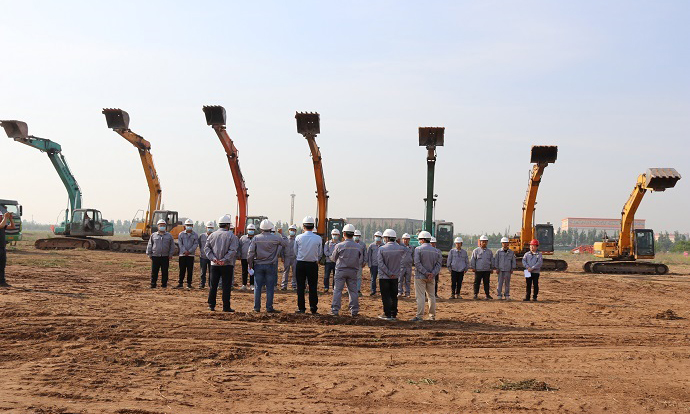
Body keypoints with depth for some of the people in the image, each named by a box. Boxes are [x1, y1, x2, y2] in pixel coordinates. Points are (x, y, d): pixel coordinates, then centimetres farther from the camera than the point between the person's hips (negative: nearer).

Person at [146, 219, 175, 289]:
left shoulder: (169, 236, 9)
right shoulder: (153, 235, 8)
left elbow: (172, 246, 10)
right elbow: (149, 245, 11)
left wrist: (170, 254, 3)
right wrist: (149, 254, 5)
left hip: (165, 257, 0)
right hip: (155, 257, 0)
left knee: (164, 272, 3)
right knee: (154, 272, 1)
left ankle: (164, 284, 10)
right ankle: (153, 285, 8)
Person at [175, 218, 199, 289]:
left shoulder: (195, 235, 6)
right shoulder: (181, 234, 8)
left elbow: (195, 244, -2)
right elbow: (180, 244, 0)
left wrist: (189, 251, -13)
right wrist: (184, 251, -13)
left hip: (191, 255, 0)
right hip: (182, 254, 0)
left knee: (190, 270, 1)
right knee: (182, 269, 0)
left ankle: (189, 284, 8)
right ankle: (180, 283, 5)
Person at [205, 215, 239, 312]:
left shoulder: (212, 235, 7)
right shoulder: (231, 235, -5)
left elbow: (207, 247, 0)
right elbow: (233, 250, -14)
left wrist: (213, 258, -8)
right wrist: (224, 260, -15)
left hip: (214, 264, 3)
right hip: (227, 265, -3)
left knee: (213, 285, 10)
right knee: (226, 286, 1)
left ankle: (211, 305, 11)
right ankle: (226, 307, 1)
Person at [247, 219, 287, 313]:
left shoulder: (256, 238, -2)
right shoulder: (276, 238, -6)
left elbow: (251, 252, -2)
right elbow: (285, 244, 9)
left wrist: (250, 264, 8)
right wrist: (282, 235, 21)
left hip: (258, 265, 1)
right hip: (271, 266, -1)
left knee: (257, 287, 7)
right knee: (270, 287, 3)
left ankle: (257, 307, 8)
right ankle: (269, 308, 2)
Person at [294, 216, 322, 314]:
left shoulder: (298, 238, -7)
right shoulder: (318, 239, -7)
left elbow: (295, 252, 4)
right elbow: (320, 253, 2)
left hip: (300, 264, 0)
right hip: (313, 265, 0)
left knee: (300, 287, 8)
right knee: (313, 287, 7)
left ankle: (301, 308, 9)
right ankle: (313, 309, 7)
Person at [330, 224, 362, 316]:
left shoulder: (339, 245, -9)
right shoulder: (358, 246, 0)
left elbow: (333, 258, 3)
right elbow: (361, 260, 5)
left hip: (341, 270, -3)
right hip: (353, 271, 3)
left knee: (337, 290, 2)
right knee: (353, 291, 9)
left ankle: (335, 310, 0)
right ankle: (354, 310, 10)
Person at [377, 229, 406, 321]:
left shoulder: (381, 249, -11)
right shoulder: (400, 248, -3)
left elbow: (381, 263, -14)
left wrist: (389, 273, -12)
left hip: (384, 276, -3)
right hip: (395, 276, 3)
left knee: (386, 296, 4)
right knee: (394, 296, 12)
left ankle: (387, 314, 3)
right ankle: (394, 314, 13)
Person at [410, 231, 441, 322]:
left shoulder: (418, 249, -7)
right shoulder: (436, 251, 8)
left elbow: (417, 263, -15)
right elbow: (438, 264, 2)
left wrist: (425, 273, -14)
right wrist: (432, 273, -8)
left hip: (420, 276, -5)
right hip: (431, 277, 5)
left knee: (420, 296, -5)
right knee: (431, 296, 14)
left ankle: (420, 316, -8)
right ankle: (432, 315, 18)